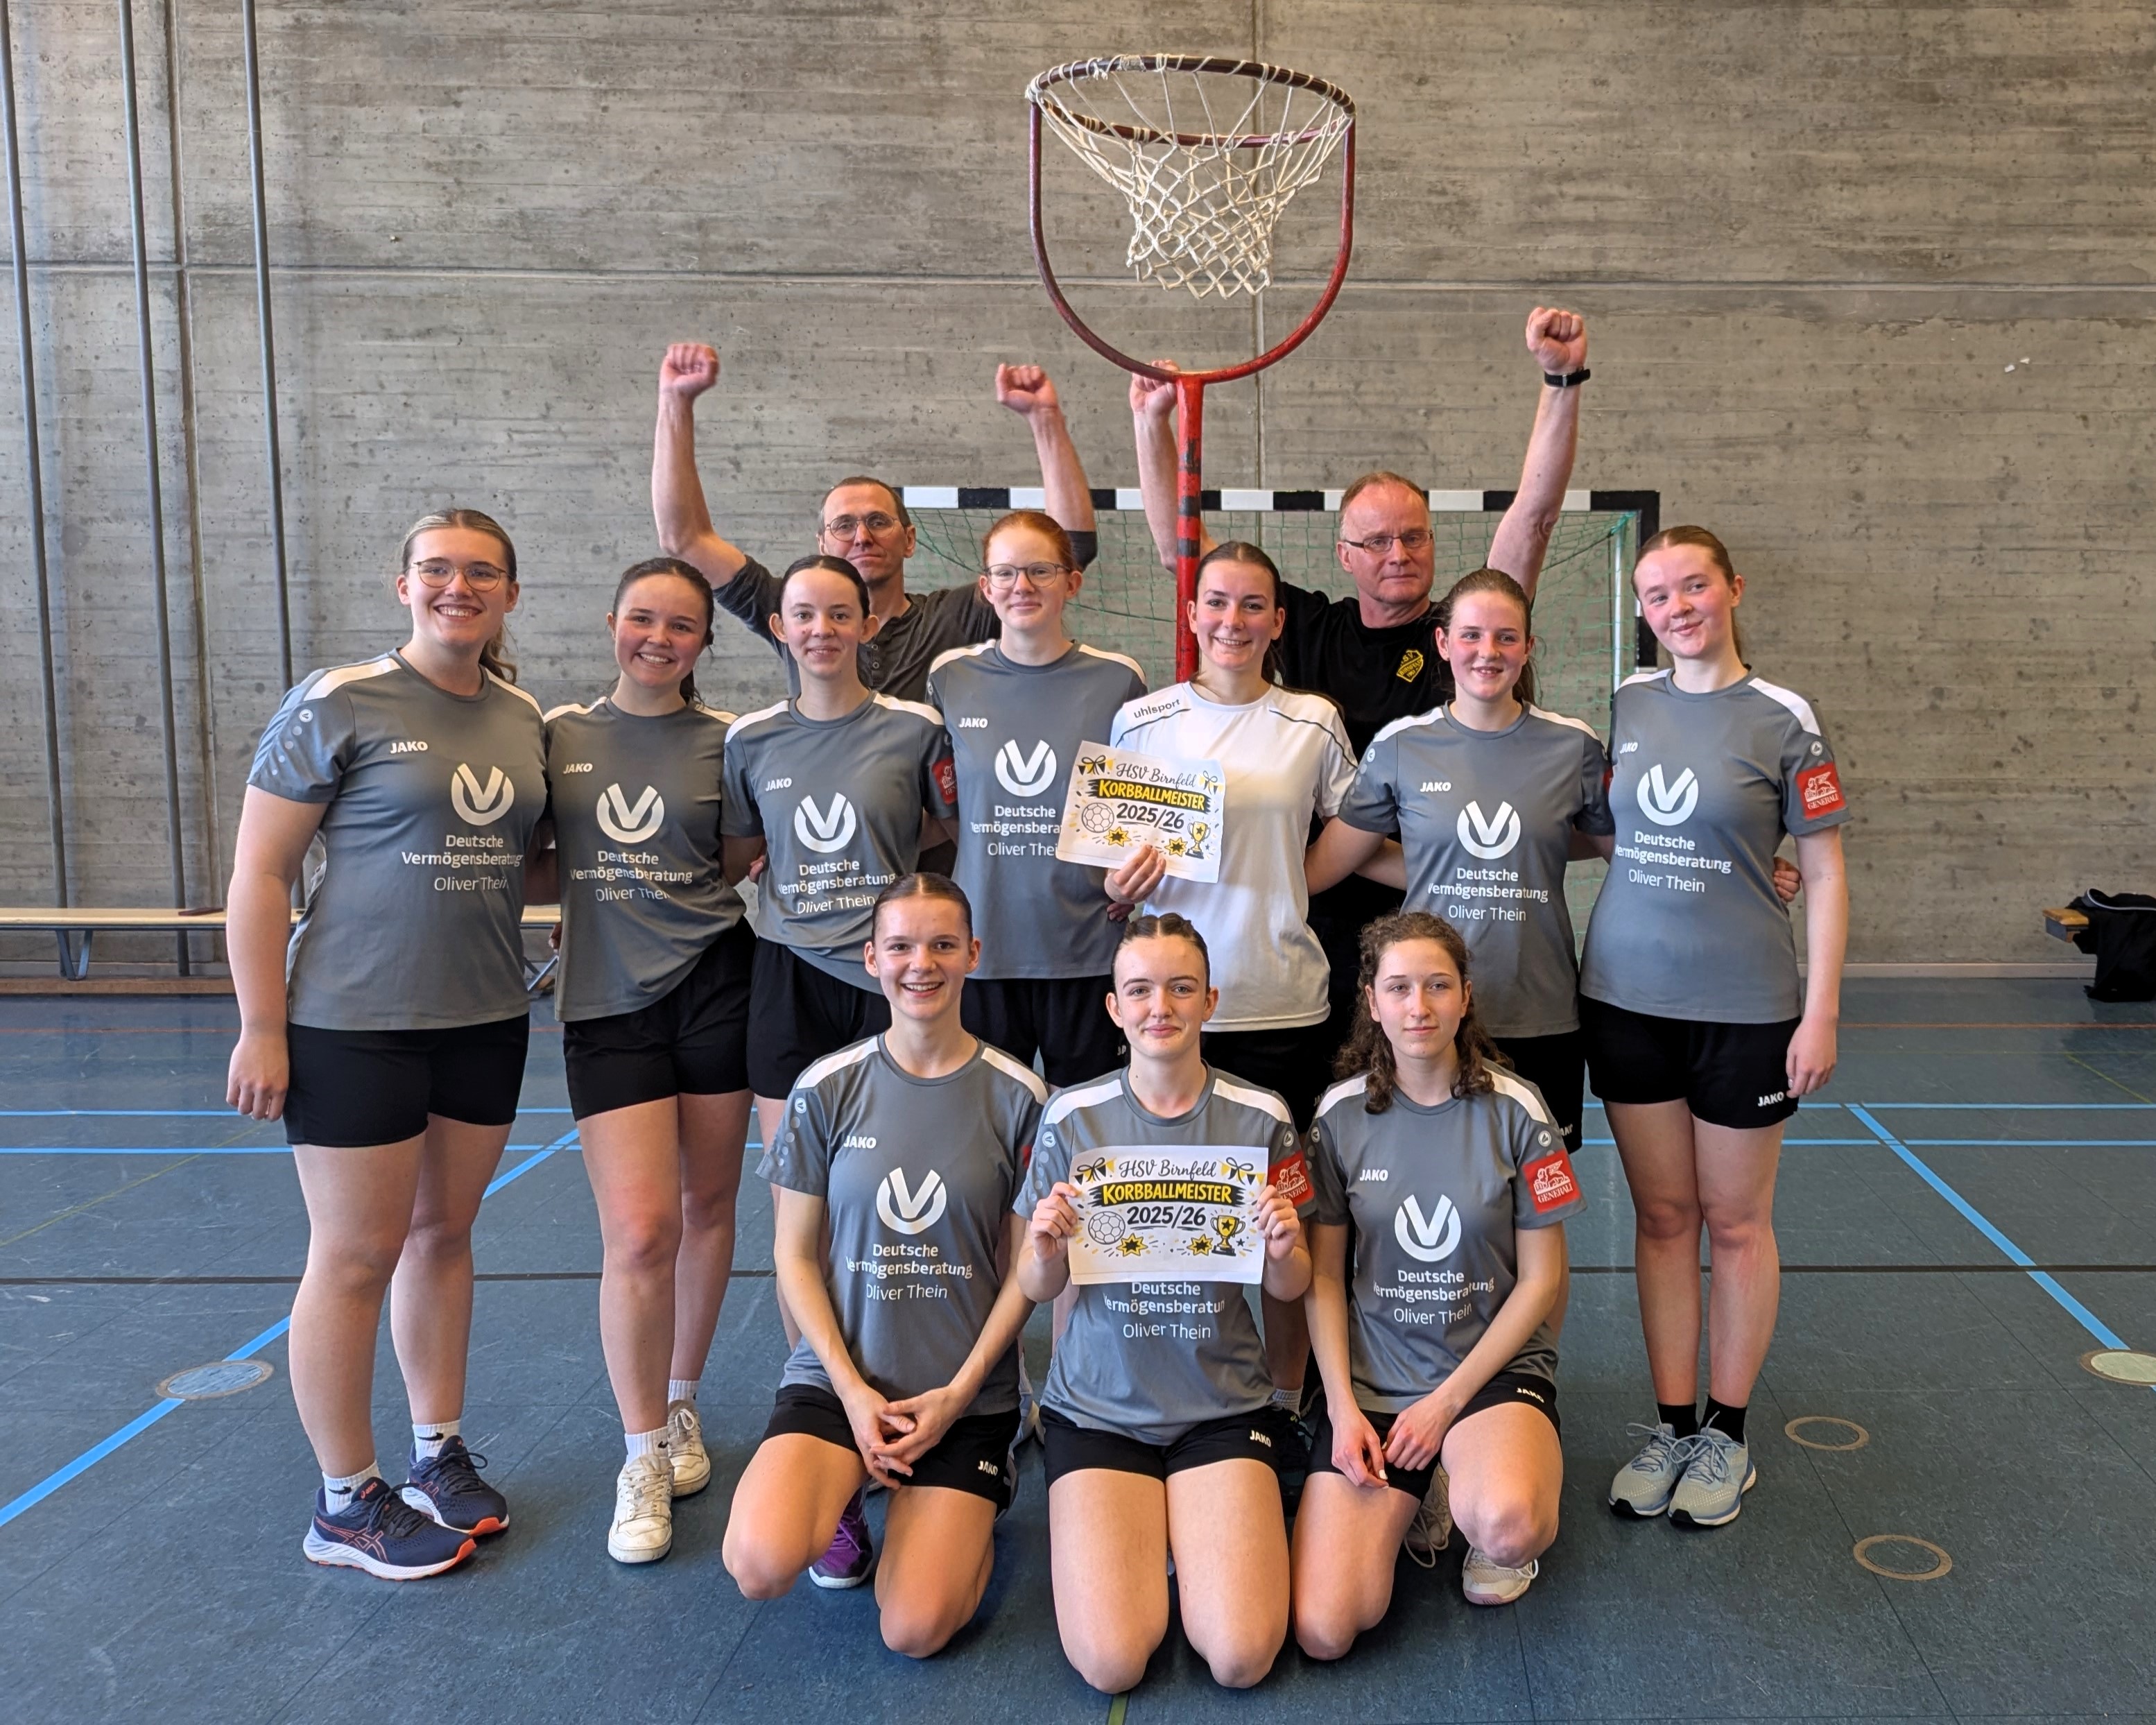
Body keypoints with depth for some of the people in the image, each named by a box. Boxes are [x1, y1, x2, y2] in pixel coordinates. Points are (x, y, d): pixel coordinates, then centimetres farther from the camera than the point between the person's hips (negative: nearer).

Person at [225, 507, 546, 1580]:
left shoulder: (522, 718, 7)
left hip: (485, 1019, 5)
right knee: (356, 1256, 3)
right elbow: (259, 869, -10)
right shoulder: (338, 705, -10)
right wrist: (262, 1027, -12)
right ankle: (346, 1505, 19)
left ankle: (439, 1454, 31)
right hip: (355, 1025, -5)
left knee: (443, 1232, 16)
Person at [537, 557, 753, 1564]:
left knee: (707, 1204, 10)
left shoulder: (727, 743, 4)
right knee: (640, 1230, -9)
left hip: (716, 981, 1)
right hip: (607, 1000, 0)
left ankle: (681, 1403, 32)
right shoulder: (559, 734, 6)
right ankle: (643, 1458, 9)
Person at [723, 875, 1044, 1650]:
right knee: (761, 1563, -24)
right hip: (838, 1374, 1)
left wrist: (958, 1394, -9)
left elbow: (1025, 1268, -1)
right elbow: (795, 1255, 1)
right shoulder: (827, 1089, -3)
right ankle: (843, 1493, 11)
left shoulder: (1016, 1096, -5)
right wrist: (852, 1390, -9)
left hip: (966, 1391, -1)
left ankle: (971, 1500, 19)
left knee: (914, 1630, -12)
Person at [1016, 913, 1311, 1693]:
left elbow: (1290, 1290, 4)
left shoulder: (1260, 1119, -5)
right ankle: (1144, 1537, 18)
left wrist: (1284, 1252, -18)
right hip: (1099, 1403, 0)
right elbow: (1035, 1288, 2)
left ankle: (1191, 1533, 17)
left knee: (1241, 1656, -14)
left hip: (1224, 1403, 0)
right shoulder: (1072, 1118, -5)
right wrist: (1046, 1247, -21)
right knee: (1110, 1661, -14)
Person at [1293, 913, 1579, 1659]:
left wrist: (1449, 1400, -10)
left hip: (1494, 1368, -1)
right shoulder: (1341, 1115, -2)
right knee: (1322, 1631, -15)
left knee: (1505, 1526, -36)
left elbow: (1540, 1278, -3)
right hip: (1371, 1377, 1)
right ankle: (1409, 1501, 16)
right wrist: (1342, 1406, -8)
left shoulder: (1514, 1110, -6)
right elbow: (1324, 1275, 4)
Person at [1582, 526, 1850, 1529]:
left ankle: (1727, 1434, 24)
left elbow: (1823, 874, -4)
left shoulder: (1783, 721, -6)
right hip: (1628, 996, 3)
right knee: (1661, 1216, 10)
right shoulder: (1624, 707, 4)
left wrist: (1821, 1012, -8)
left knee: (1734, 1221, 9)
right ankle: (1671, 1425, 23)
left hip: (1746, 1006, -3)